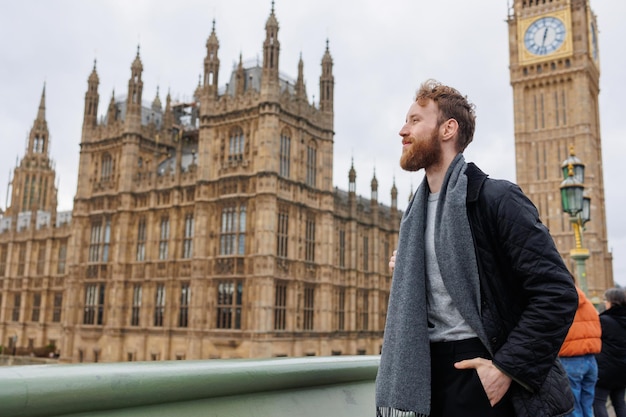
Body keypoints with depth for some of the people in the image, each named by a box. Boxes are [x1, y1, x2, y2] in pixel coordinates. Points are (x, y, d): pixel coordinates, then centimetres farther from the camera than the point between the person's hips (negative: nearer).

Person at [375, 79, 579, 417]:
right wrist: (406, 270, 2)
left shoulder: (497, 198, -11)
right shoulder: (416, 212, 11)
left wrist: (509, 367, -19)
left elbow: (558, 293, -16)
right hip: (428, 373, 7)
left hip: (482, 372, -6)